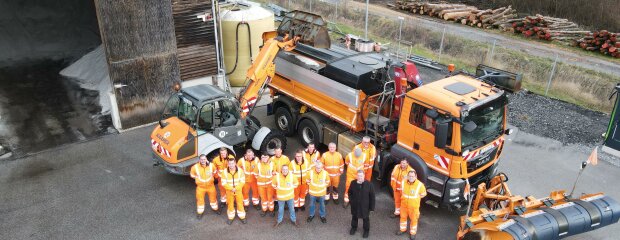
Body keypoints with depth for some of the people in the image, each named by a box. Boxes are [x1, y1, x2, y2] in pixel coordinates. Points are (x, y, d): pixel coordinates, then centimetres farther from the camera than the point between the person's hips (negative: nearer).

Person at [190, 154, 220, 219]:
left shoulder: (211, 165, -17)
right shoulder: (195, 167, -23)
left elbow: (215, 172, 6)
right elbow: (192, 175, -3)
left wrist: (212, 176, 1)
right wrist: (198, 178, -5)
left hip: (210, 185, 2)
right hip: (200, 187, -2)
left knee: (213, 197, 20)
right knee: (200, 199, 13)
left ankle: (215, 208, 47)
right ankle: (200, 212, 37)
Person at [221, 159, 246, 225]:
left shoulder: (240, 170, -12)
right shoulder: (225, 172, -12)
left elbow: (242, 181, -10)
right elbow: (224, 183, -11)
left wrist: (236, 188, -21)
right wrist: (231, 188, -21)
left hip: (238, 191, 0)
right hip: (229, 191, 0)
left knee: (240, 204, 9)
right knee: (230, 204, 12)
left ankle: (242, 217, 26)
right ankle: (231, 217, 30)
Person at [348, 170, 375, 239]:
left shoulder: (369, 184, -21)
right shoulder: (353, 183, -14)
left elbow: (372, 196, -12)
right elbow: (349, 192, 4)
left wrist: (372, 207, -9)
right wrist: (351, 200, -6)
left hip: (365, 206, -2)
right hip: (355, 205, 2)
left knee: (366, 218, 17)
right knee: (354, 217, 24)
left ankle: (366, 230, 42)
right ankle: (354, 227, 51)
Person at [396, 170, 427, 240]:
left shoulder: (420, 184, -23)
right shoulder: (403, 182, -14)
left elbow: (423, 194, -6)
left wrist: (414, 198, -5)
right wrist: (404, 197, 4)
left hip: (414, 206, -3)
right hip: (404, 204, 3)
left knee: (413, 219, 14)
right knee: (403, 217, 21)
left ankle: (412, 233, 34)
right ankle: (403, 229, 44)